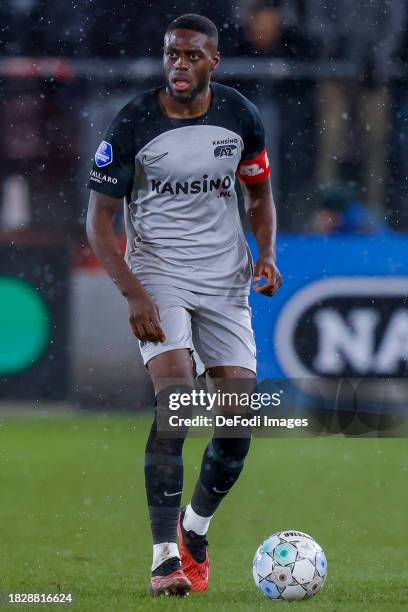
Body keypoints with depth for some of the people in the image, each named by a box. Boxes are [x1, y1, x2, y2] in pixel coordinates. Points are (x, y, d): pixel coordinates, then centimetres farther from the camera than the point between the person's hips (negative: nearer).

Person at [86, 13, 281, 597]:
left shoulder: (240, 116, -1)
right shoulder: (133, 124, -12)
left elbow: (260, 193, 15)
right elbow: (99, 219, -8)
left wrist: (266, 252, -4)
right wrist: (133, 293, -19)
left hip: (226, 280, 4)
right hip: (157, 274, -3)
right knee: (176, 399, -23)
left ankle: (195, 528, 24)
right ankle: (164, 556, -21)